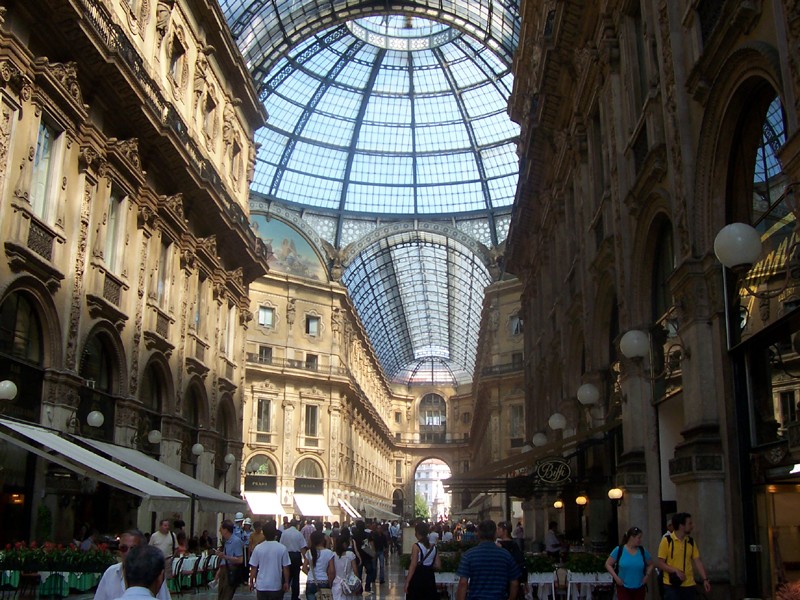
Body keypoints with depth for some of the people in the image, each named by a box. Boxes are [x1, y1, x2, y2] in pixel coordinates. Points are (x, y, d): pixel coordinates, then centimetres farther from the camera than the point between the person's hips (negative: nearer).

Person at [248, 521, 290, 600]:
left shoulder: (258, 548, -8)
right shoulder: (282, 548, -9)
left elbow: (253, 568, -2)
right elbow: (285, 568, -4)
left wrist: (251, 582, 11)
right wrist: (286, 583, 8)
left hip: (261, 585, 1)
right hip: (276, 586, -1)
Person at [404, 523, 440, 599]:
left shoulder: (416, 546, -12)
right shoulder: (433, 546, 4)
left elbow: (413, 566, -15)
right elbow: (438, 566, 4)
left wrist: (407, 582, -12)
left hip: (417, 578, -5)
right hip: (430, 578, 5)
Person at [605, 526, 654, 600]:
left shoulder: (642, 551, 2)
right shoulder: (619, 550, -7)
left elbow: (650, 564, 17)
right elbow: (608, 564, -1)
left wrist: (647, 575, 2)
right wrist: (616, 577, -10)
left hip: (639, 588, 3)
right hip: (623, 587, -3)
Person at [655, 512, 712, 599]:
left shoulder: (691, 541, 7)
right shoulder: (667, 541, -8)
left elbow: (697, 561, 7)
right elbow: (659, 563, -8)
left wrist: (705, 579, -4)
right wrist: (676, 571, -20)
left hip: (689, 585, 5)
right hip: (671, 585, -5)